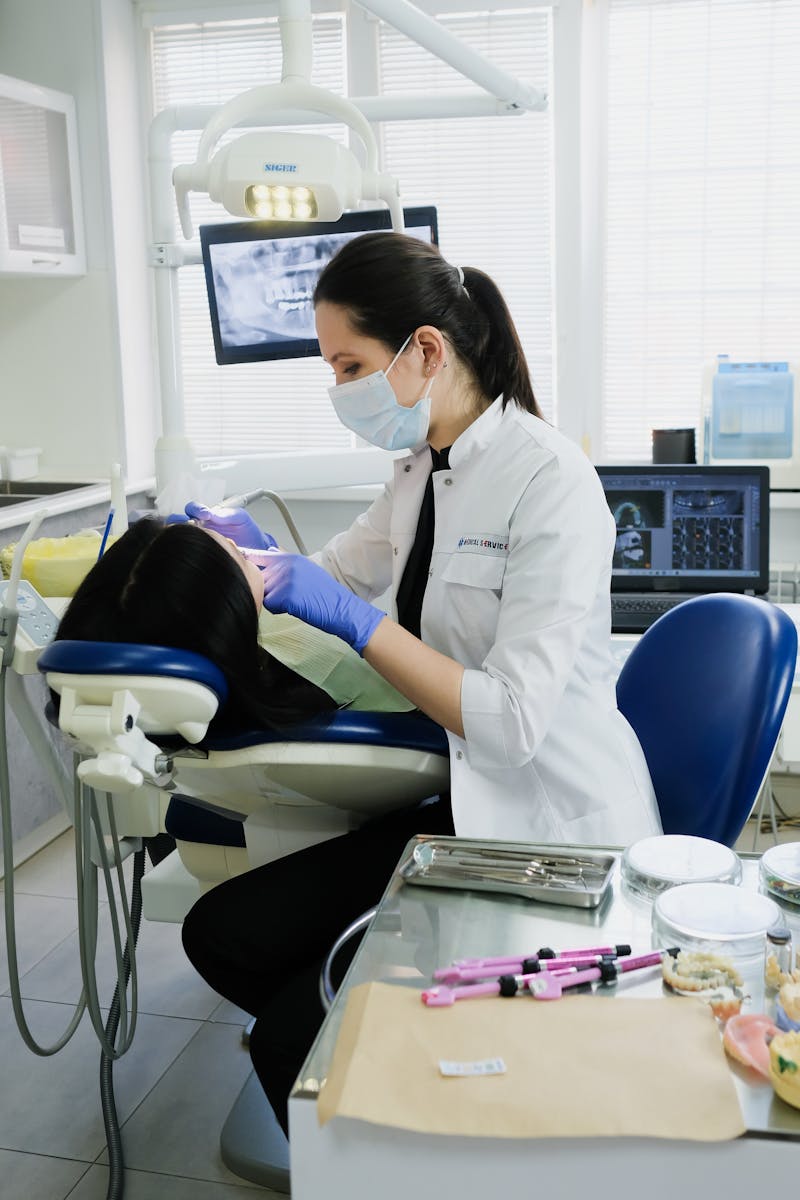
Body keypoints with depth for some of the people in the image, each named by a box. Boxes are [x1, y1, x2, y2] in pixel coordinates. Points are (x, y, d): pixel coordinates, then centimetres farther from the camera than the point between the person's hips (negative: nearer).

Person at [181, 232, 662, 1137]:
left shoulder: (551, 481, -19)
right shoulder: (421, 469, 7)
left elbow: (513, 723, -26)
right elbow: (343, 568, 27)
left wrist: (351, 618, -25)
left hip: (554, 834, -8)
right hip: (457, 803, 9)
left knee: (293, 1036, -13)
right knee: (222, 934, 0)